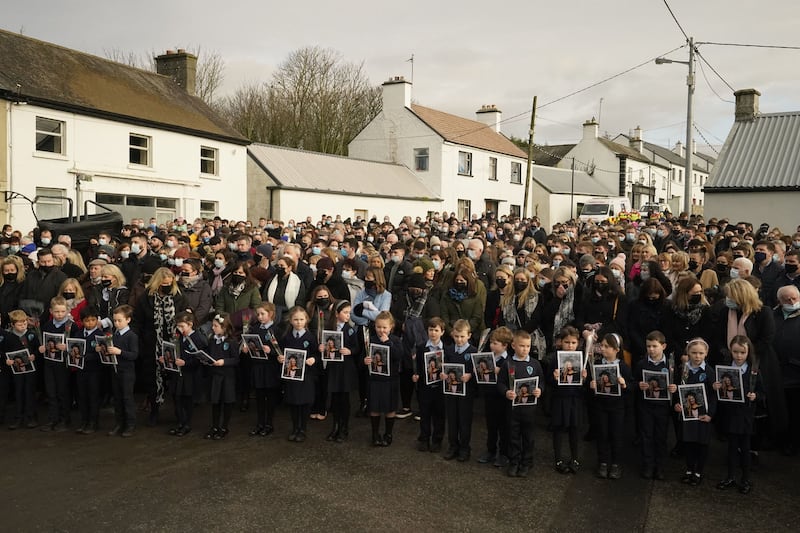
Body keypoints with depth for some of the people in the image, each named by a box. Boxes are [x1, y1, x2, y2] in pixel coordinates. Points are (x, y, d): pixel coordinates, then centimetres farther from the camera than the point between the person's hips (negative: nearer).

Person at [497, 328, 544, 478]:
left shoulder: (535, 364, 0)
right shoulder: (508, 364, -3)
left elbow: (541, 381, 7)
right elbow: (500, 382, -1)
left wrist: (539, 390, -13)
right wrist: (506, 392, -19)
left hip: (529, 406, 1)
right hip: (512, 405, 0)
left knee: (528, 436, 11)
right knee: (513, 435, 10)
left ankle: (527, 463, 24)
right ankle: (514, 462, 23)